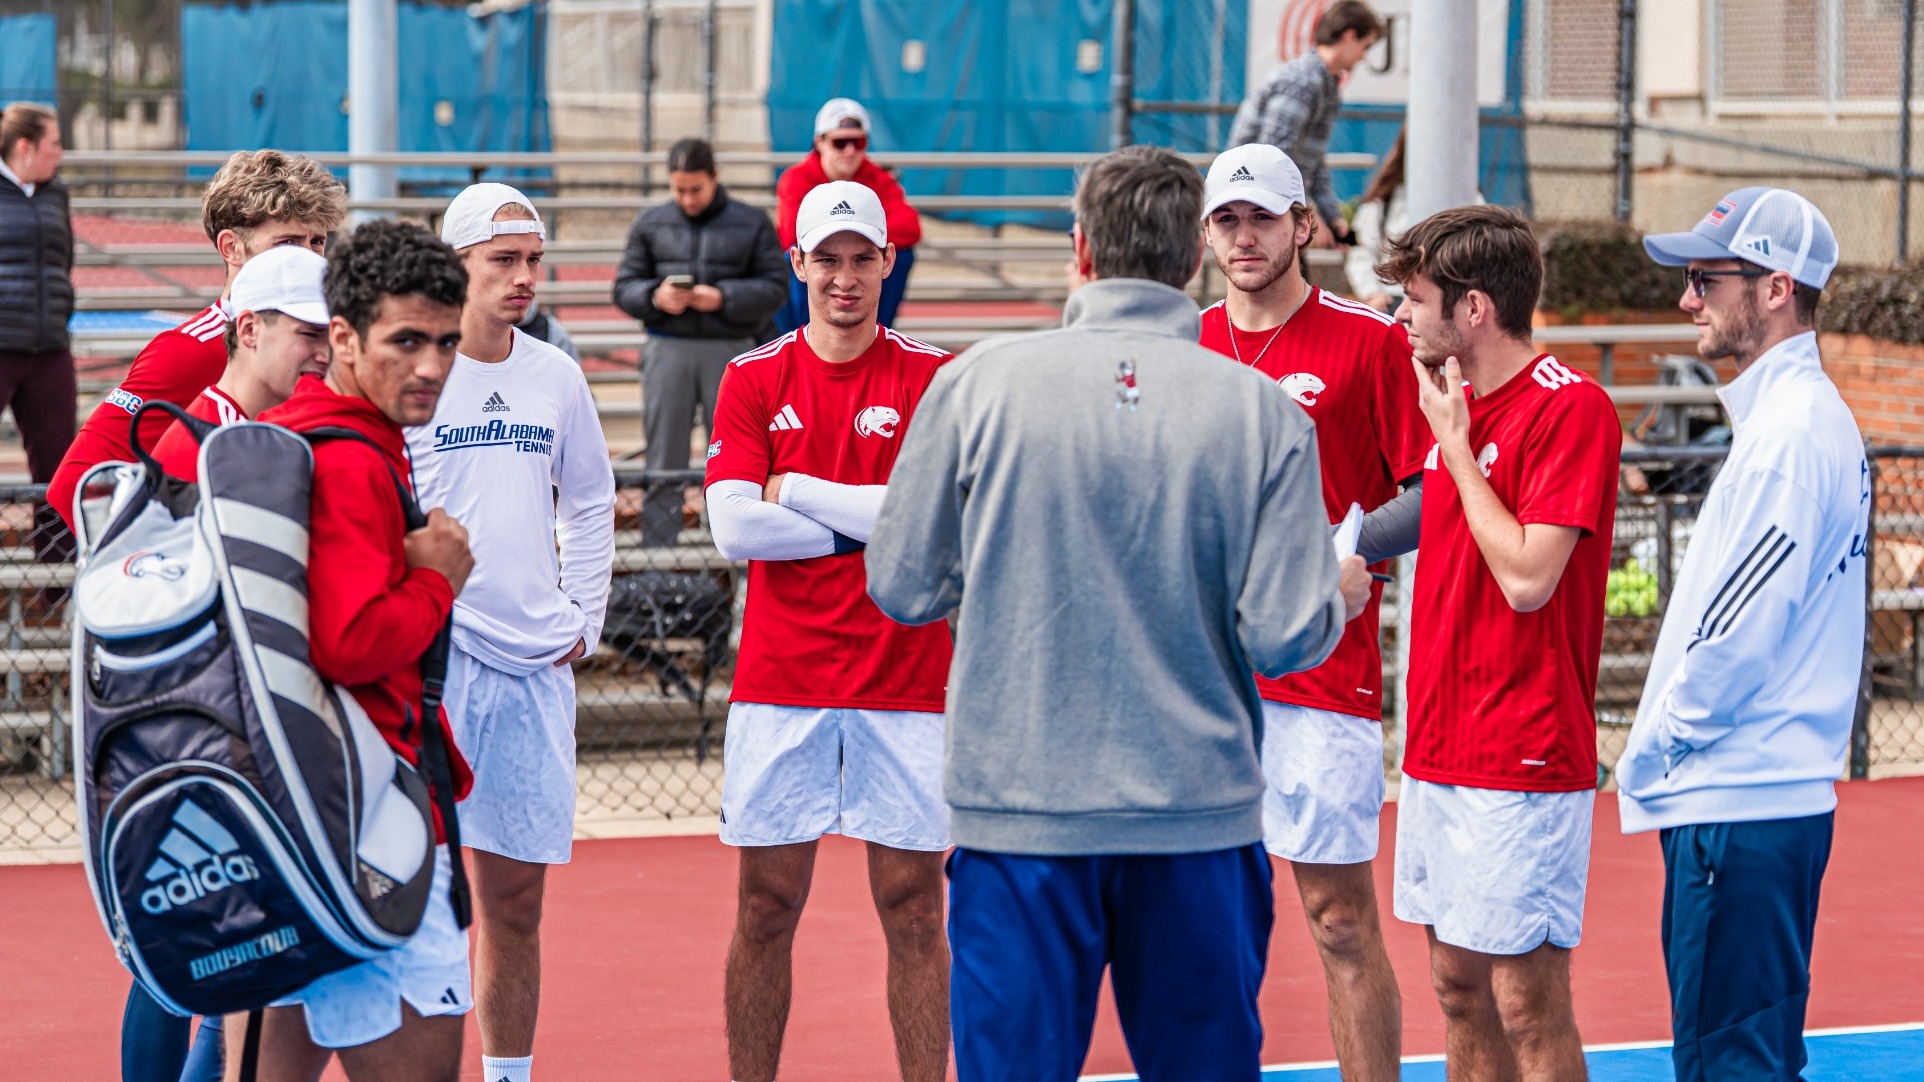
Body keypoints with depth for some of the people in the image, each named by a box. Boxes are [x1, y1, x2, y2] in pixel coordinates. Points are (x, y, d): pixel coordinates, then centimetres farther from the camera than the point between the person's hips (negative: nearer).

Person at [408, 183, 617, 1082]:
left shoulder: (556, 376, 9)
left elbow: (590, 502, 21)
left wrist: (582, 619, 13)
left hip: (536, 667, 4)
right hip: (428, 660, -4)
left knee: (516, 902, 8)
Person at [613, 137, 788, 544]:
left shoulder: (752, 224, 5)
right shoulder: (651, 224, 11)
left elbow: (776, 286, 0)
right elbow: (624, 286, 10)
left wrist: (723, 298, -13)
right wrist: (655, 297, -11)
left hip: (730, 352, -1)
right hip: (667, 351, 1)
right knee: (664, 454, 3)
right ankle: (657, 548, 8)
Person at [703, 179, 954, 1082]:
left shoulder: (936, 377, 2)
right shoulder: (752, 381, 6)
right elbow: (734, 526, -6)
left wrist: (799, 490, -7)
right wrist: (870, 524, -8)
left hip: (905, 684, -1)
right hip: (780, 680, 1)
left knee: (913, 907, 2)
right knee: (765, 909, 4)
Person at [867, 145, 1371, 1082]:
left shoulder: (979, 382, -4)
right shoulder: (1262, 411, -4)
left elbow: (901, 587, 2)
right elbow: (1284, 637, -7)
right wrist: (1338, 595, 16)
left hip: (1018, 804, -1)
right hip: (1200, 810, 1)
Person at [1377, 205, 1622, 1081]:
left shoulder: (1571, 408, -13)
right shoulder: (1459, 404, 14)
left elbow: (1527, 579, -21)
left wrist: (1457, 445, -13)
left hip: (1523, 760, -9)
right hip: (1439, 748, 9)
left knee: (1527, 1004, -5)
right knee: (1457, 987, 12)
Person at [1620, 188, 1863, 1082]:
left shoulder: (1792, 431, -16)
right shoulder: (1795, 414, 16)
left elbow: (1739, 631, -19)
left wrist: (1649, 757, -7)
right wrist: (1662, 755, 15)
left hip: (1740, 806, -10)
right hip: (1767, 793, 10)